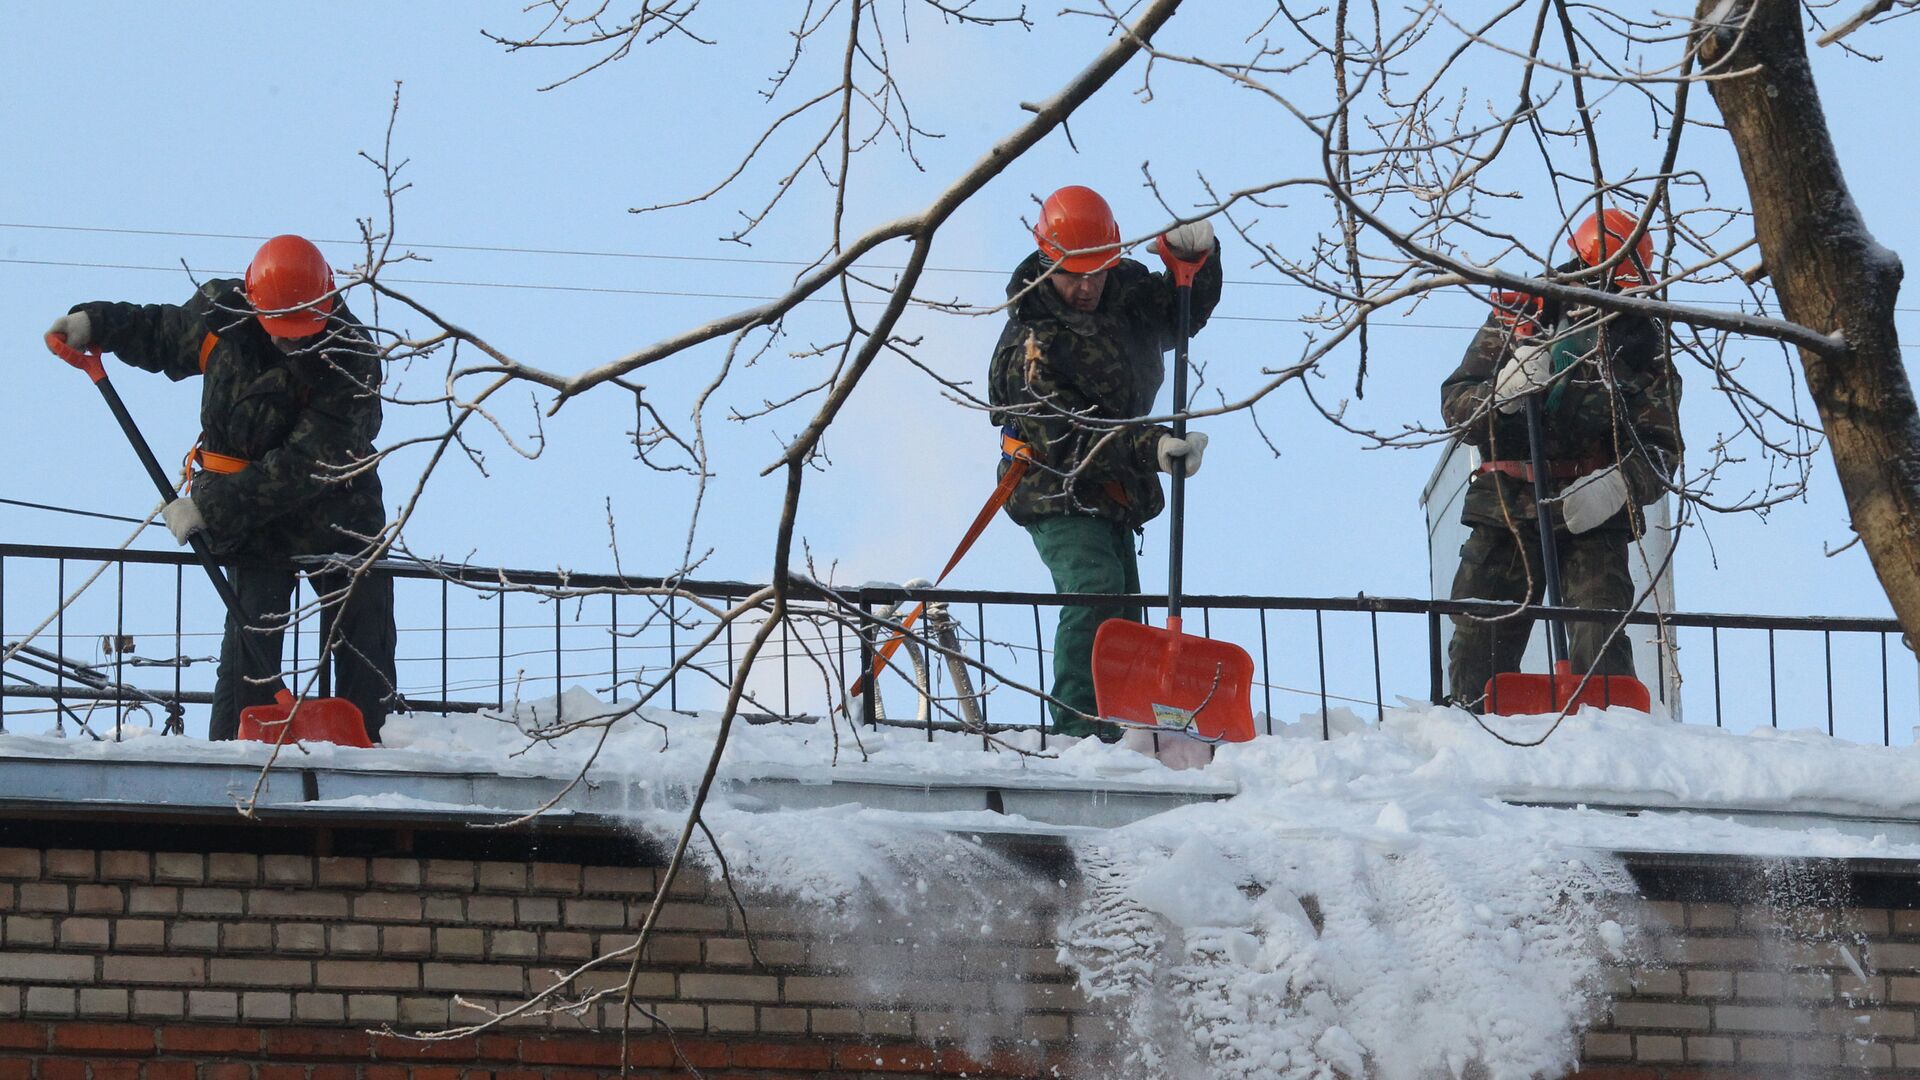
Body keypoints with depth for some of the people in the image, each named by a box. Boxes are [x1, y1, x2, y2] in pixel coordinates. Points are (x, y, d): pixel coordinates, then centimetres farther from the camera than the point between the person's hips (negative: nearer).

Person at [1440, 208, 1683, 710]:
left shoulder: (1644, 348, 6)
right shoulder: (1516, 319, 9)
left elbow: (1659, 449, 0)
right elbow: (1455, 402, 6)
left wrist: (1617, 486, -21)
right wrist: (1502, 392, -16)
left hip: (1594, 522, -2)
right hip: (1506, 509, 2)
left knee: (1601, 649, -14)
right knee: (1478, 649, 1)